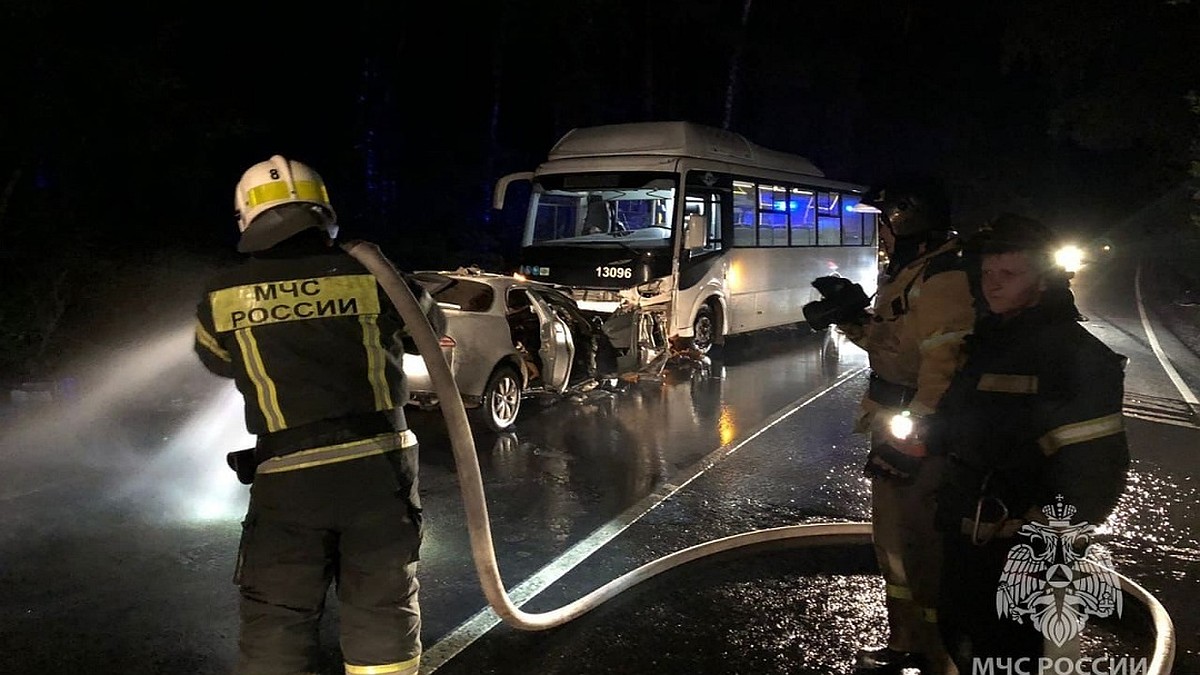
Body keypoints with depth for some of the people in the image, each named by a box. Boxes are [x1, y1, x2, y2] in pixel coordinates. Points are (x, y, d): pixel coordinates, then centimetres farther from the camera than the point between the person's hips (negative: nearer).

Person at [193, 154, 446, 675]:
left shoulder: (223, 296, 0)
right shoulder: (373, 277, -1)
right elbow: (431, 329, 17)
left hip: (288, 477, 0)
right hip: (378, 466, 1)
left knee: (275, 624, 12)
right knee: (383, 610, 14)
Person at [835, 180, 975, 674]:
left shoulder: (942, 280, -19)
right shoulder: (903, 276, 13)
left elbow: (943, 367, -26)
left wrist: (911, 438, -26)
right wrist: (858, 323, 6)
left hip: (920, 438, -10)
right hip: (892, 428, 10)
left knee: (920, 546, 0)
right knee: (892, 540, 19)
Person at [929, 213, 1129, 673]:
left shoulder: (1074, 354, -17)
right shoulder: (988, 339, 8)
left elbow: (1095, 468, -21)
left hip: (1016, 551, -8)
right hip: (964, 534, 8)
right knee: (959, 638, 23)